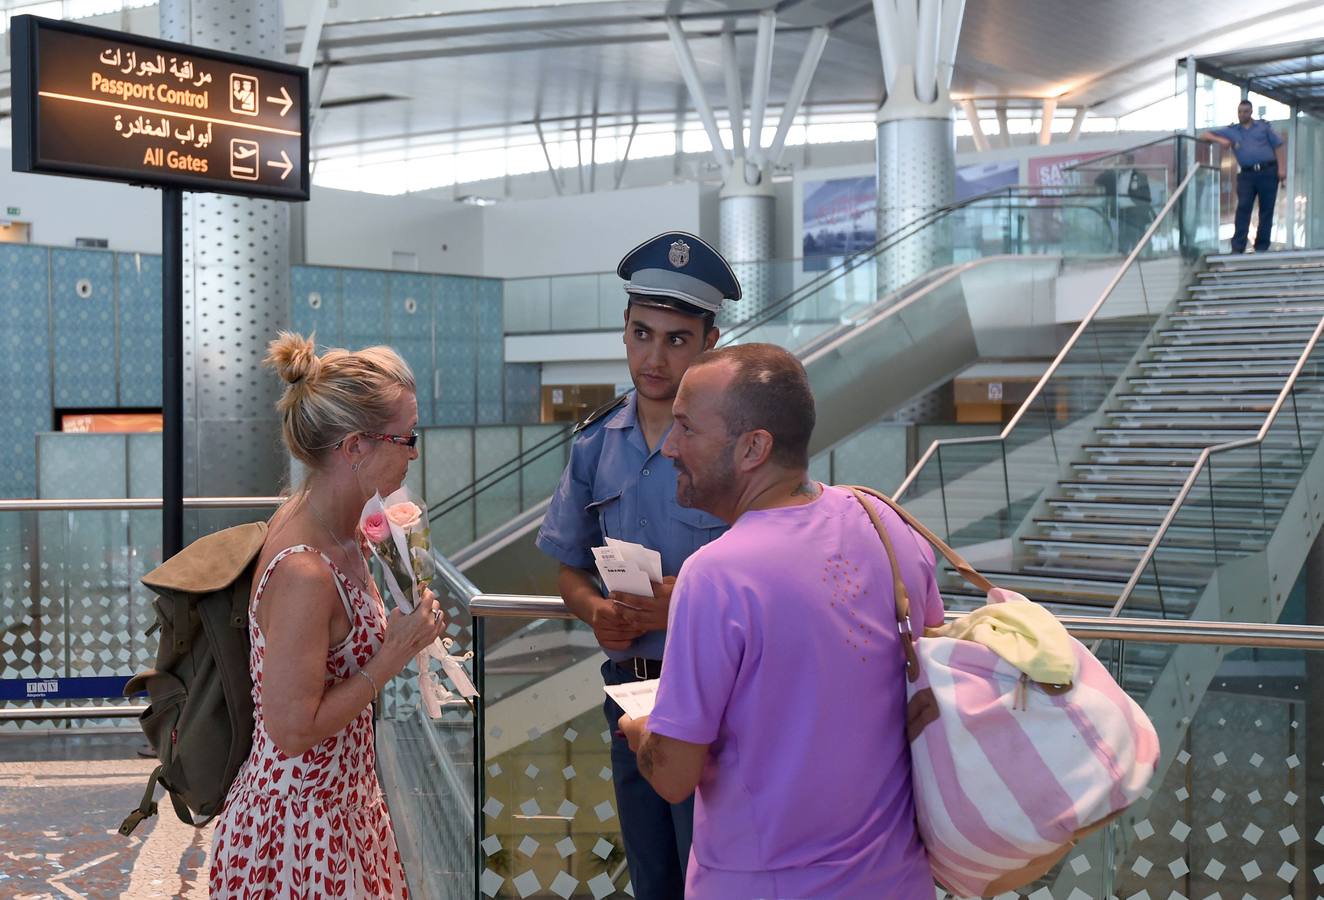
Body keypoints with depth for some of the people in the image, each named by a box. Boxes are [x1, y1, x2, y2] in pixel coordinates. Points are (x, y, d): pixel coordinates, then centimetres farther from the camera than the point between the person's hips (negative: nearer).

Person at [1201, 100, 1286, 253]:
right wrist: (1220, 140, -4)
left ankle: (1262, 247, 5)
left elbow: (1278, 146, 7)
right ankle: (1238, 247, -14)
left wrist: (1282, 168, -6)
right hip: (1246, 174, 1)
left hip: (1268, 172, -1)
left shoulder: (1264, 126, 13)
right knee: (1243, 208, -11)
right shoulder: (1231, 131, 16)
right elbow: (1205, 135, 16)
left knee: (1266, 210, 0)